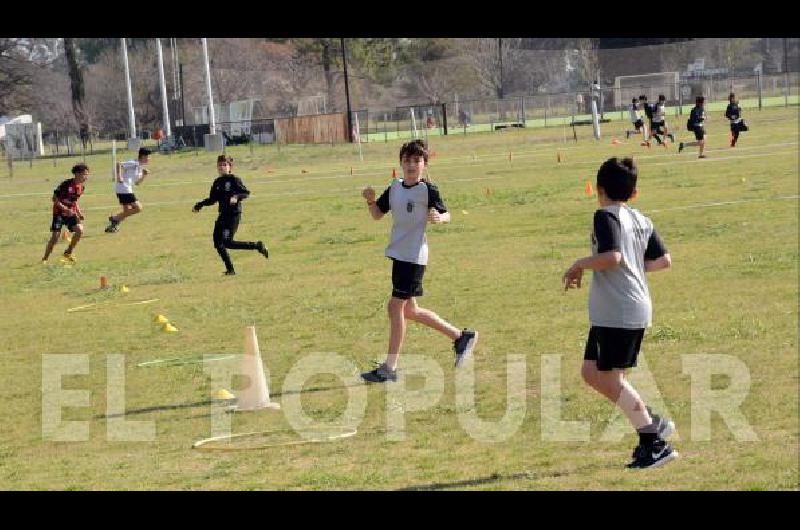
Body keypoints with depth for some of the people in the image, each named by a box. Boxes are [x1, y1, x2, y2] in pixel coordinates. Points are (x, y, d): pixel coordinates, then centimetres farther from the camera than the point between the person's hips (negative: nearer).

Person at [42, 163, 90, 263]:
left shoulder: (81, 187, 1)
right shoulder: (66, 184, -21)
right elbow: (54, 199, -17)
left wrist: (79, 212, 5)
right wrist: (65, 208, -27)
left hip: (71, 213, 6)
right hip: (59, 213, -6)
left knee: (79, 230, -15)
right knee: (55, 237, -11)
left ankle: (68, 253, 4)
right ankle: (45, 259, 4)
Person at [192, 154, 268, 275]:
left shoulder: (234, 180, -7)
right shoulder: (217, 182, 13)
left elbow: (246, 193, -12)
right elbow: (212, 199, 22)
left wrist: (236, 197, -29)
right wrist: (199, 205, 17)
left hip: (234, 214, -8)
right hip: (223, 215, 8)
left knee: (227, 242, -16)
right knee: (218, 242, 1)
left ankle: (257, 246, -3)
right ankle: (230, 269, 8)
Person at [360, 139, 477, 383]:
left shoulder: (427, 189, -10)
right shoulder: (395, 187, 10)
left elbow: (446, 214, -7)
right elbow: (377, 214, 15)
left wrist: (439, 218, -29)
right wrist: (370, 200, -5)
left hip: (414, 255, -8)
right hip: (398, 253, 8)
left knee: (396, 306, -8)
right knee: (409, 311, 15)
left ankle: (389, 367, -2)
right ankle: (461, 336, 29)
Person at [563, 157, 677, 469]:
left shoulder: (606, 216, -12)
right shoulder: (642, 221, 13)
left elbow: (612, 256, -26)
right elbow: (663, 260, 14)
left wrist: (580, 265, -11)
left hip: (619, 312, -9)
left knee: (611, 379, -2)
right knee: (591, 373, 15)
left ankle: (656, 444, -1)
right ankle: (652, 422, 15)